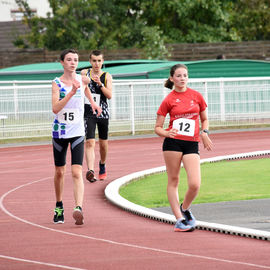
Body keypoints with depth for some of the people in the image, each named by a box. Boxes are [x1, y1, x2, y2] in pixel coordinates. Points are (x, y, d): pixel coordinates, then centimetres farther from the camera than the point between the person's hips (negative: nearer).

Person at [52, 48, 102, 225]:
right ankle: (59, 207, 32)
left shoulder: (81, 79, -1)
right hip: (60, 131, 0)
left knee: (77, 172, -14)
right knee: (59, 172, 12)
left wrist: (92, 102, 27)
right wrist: (71, 93, -31)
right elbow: (55, 108, -24)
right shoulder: (57, 83, -10)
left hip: (77, 132, 0)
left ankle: (79, 208, -26)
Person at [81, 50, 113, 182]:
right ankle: (90, 170, -29)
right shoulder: (84, 73, 2)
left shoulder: (107, 76, 1)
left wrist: (100, 84, -20)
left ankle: (102, 165, 39)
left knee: (103, 144, 13)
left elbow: (109, 95, -9)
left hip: (103, 112, 2)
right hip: (88, 113, -2)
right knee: (90, 142, -18)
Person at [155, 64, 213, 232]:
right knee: (173, 180, 1)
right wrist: (167, 133, -17)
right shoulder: (168, 100, 3)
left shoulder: (196, 96, 9)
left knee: (195, 184, -11)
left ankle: (184, 208, 17)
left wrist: (205, 133, 3)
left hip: (192, 144, 1)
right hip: (173, 143, -1)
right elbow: (157, 128, 4)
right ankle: (179, 219, 9)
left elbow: (204, 119, 22)